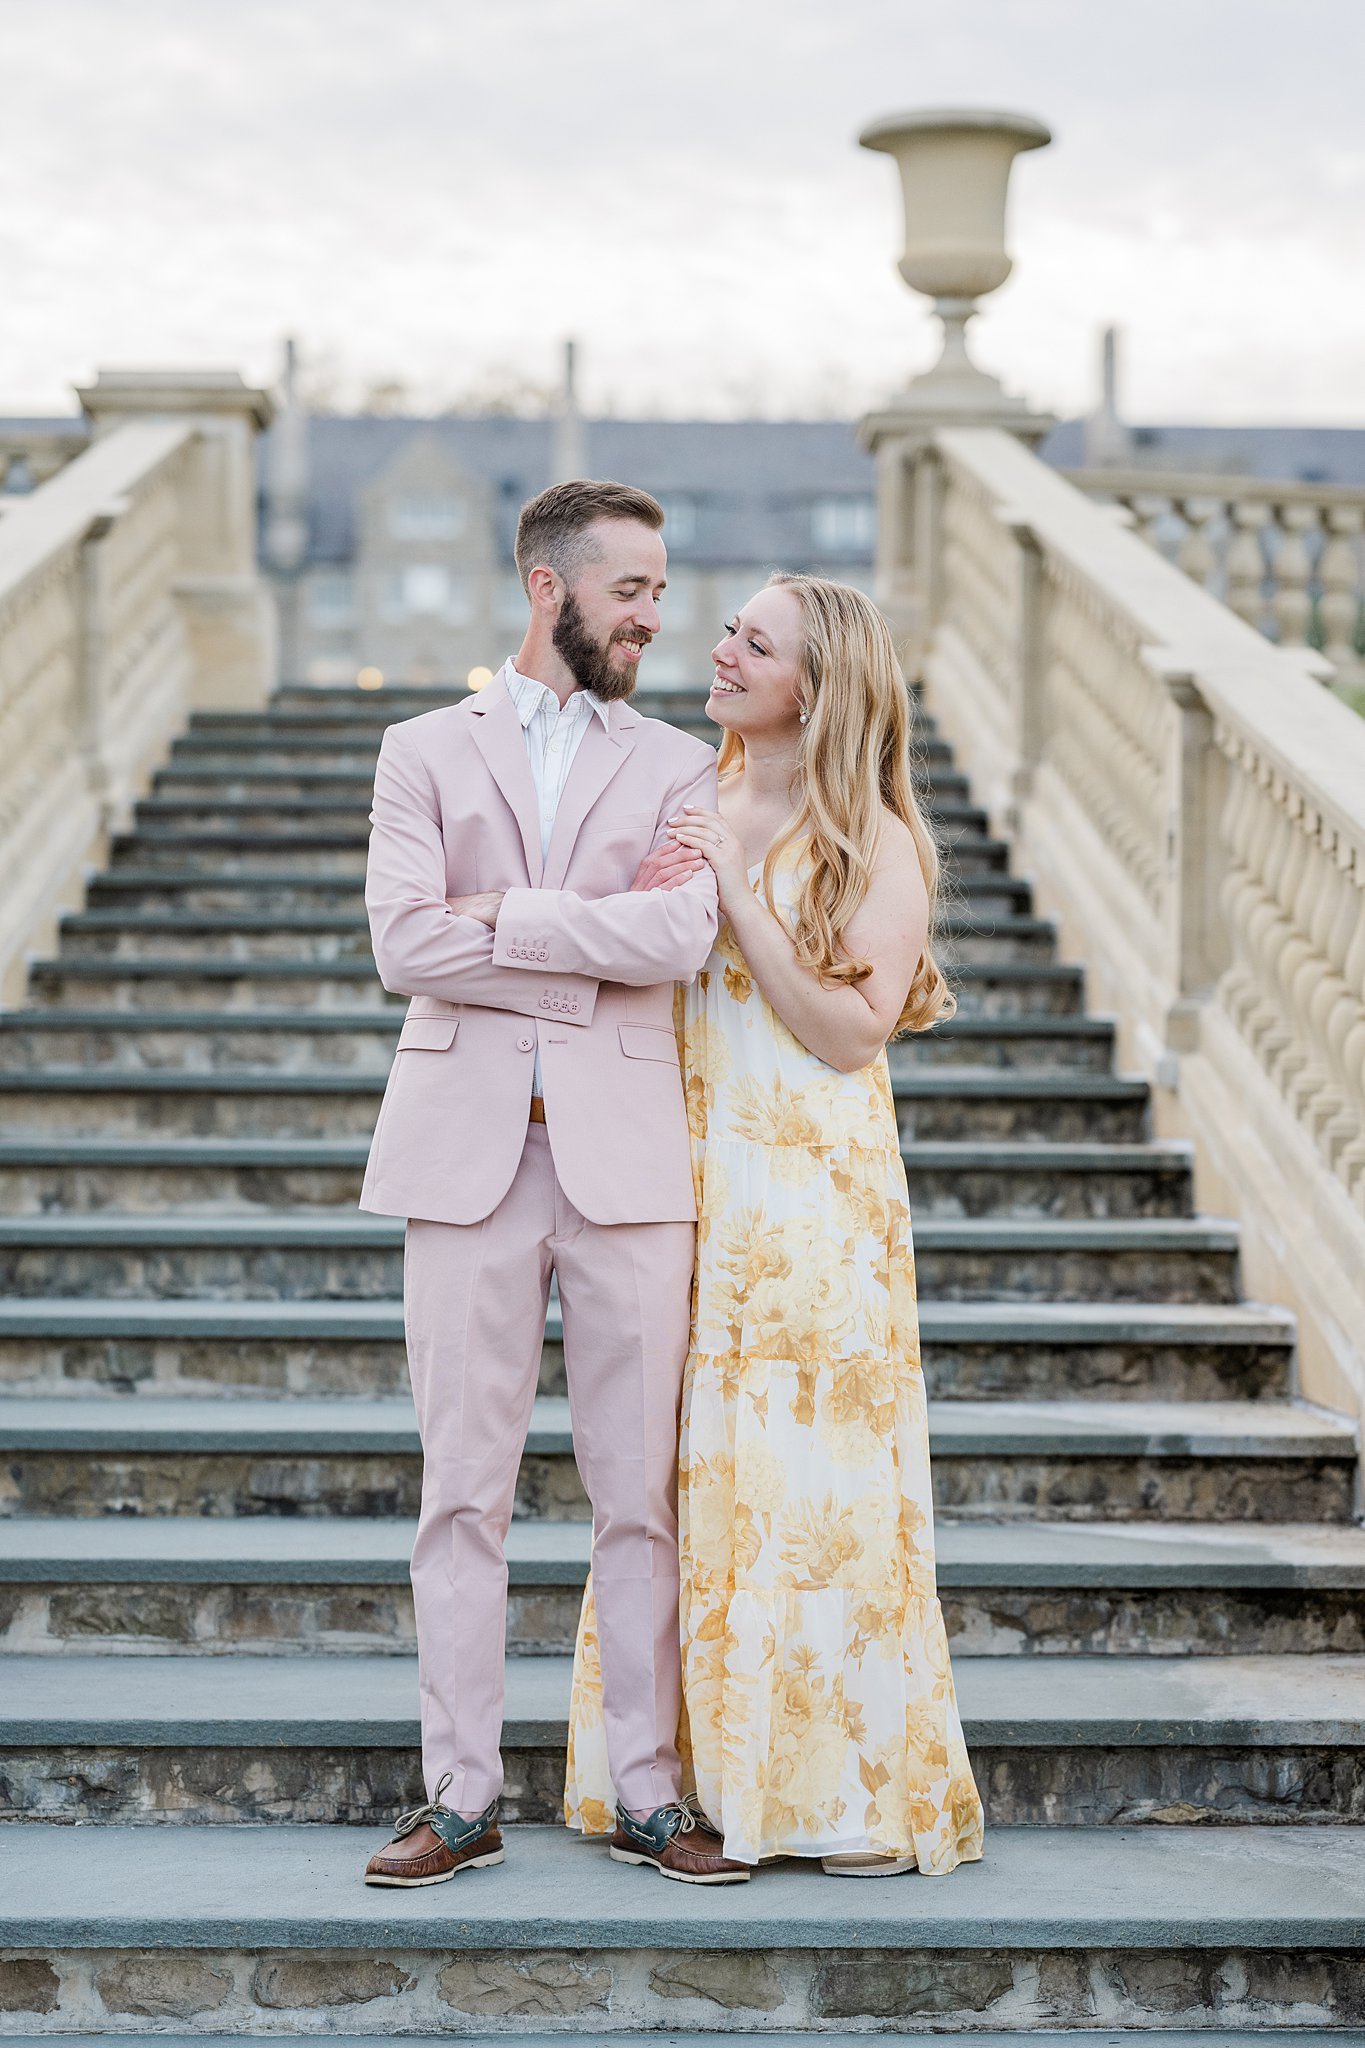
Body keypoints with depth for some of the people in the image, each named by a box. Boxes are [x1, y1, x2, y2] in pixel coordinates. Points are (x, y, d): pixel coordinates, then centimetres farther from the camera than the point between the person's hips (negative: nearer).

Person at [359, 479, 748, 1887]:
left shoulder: (677, 767, 12)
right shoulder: (425, 751, 10)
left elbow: (681, 936, -7)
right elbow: (402, 944, -4)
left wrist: (499, 915, -7)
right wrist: (593, 959, -6)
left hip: (625, 1155, 1)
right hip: (468, 1150, 0)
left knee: (640, 1493, 3)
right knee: (462, 1492, 2)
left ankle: (652, 1795, 11)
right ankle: (460, 1799, 10)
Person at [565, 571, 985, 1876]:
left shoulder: (874, 842, -3)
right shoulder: (688, 811, 11)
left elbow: (851, 1030, -11)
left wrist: (735, 892, -14)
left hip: (810, 1196, -5)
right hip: (687, 1184, 5)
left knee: (813, 1480, -3)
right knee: (685, 1477, 5)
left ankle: (863, 1795, 7)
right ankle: (697, 1774, 14)